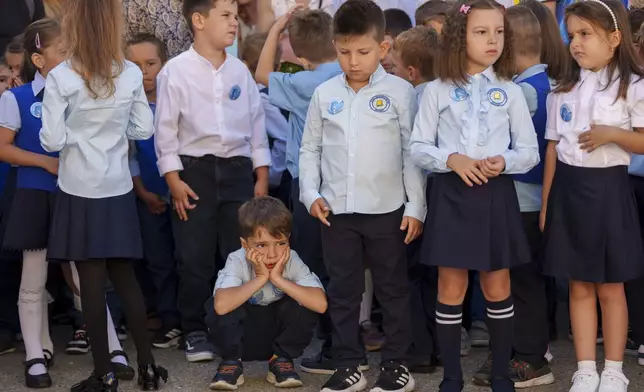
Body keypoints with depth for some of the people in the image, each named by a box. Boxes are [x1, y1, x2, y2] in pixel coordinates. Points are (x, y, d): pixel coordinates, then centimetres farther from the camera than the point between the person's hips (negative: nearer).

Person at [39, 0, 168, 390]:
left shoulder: (61, 77, -14)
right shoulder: (132, 74, -3)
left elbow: (53, 140, -14)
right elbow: (144, 129, 4)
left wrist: (77, 132, 6)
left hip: (81, 191, -4)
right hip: (118, 188, 4)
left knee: (92, 280, 3)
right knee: (125, 276, 14)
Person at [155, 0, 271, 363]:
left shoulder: (240, 70, 5)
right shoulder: (176, 70, -6)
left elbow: (256, 123, 10)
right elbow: (166, 128, -4)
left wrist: (262, 177, 7)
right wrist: (174, 180, -9)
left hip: (237, 170, 3)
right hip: (195, 170, -3)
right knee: (195, 259, 2)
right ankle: (196, 332, 14)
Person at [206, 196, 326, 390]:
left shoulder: (292, 261, -19)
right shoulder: (237, 261, -23)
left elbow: (320, 304, -35)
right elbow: (221, 305, -42)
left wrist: (278, 279, -35)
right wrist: (260, 279, -37)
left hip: (279, 336, 1)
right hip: (241, 339, -1)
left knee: (302, 305, -27)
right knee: (218, 308, -31)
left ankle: (281, 360, -3)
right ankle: (231, 362, -5)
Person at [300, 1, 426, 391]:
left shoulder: (400, 91, -5)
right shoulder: (324, 93, 3)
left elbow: (413, 151, -4)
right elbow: (311, 148, 10)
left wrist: (416, 206, -5)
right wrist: (311, 194, -1)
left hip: (387, 209, -3)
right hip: (337, 210, 3)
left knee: (393, 289, 9)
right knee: (342, 290, 10)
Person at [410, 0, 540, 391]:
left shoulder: (510, 92, 2)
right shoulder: (437, 91, -1)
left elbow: (530, 151, 4)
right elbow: (418, 147, 1)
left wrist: (505, 162, -16)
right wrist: (452, 159, -17)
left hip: (496, 194, 1)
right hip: (451, 194, -1)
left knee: (497, 287, 8)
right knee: (451, 288, 4)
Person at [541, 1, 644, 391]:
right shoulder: (563, 90, 8)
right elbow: (553, 148, 9)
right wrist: (545, 203, 7)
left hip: (608, 188, -4)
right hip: (568, 189, 4)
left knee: (610, 287, 4)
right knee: (580, 286, 8)